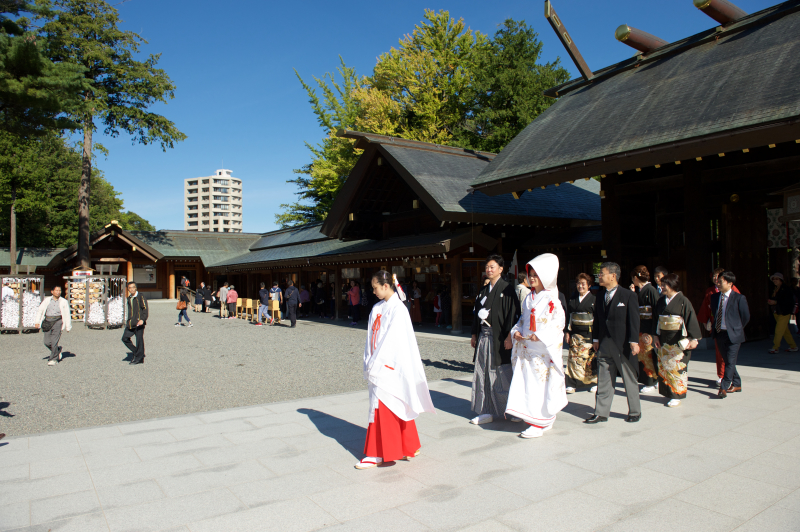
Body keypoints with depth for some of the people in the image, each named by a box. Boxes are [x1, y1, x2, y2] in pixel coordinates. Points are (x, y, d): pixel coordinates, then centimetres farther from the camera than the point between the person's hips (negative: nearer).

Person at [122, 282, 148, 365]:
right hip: (130, 323, 7)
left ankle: (139, 359, 7)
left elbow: (145, 309, -11)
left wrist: (142, 319, -21)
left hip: (138, 322, -7)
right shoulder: (129, 298, 14)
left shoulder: (140, 297, -7)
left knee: (139, 340, -2)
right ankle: (135, 351, 20)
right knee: (125, 338, 2)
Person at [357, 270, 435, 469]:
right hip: (378, 365, 8)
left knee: (381, 408, -4)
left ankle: (377, 455, 5)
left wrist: (375, 364, -17)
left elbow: (391, 340, -18)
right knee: (396, 408, 13)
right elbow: (372, 337, 11)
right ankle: (408, 447, 25)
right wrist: (370, 363, 5)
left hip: (390, 366, -8)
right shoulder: (377, 308, 10)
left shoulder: (398, 309, -14)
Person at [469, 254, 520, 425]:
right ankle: (487, 411, 14)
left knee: (502, 375, -1)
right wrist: (474, 334, 14)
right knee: (483, 374, 6)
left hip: (499, 338, -7)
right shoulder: (483, 290, 14)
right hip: (483, 337, 7)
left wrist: (509, 337, -17)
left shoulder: (507, 289, -7)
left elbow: (513, 313, -12)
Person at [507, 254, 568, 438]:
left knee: (542, 385, -2)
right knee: (526, 384, 8)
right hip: (526, 349, 7)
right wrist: (516, 331, 2)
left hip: (544, 350, -7)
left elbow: (558, 323, -15)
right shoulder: (529, 298, 13)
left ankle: (540, 424, 7)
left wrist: (540, 336, -23)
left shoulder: (552, 300, -9)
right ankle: (532, 418, 20)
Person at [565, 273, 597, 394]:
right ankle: (572, 384, 5)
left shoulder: (593, 299, -3)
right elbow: (569, 316, 13)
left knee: (590, 358, 1)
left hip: (589, 334, -4)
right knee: (574, 358, 0)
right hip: (575, 333, 4)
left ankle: (595, 383, 18)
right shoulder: (573, 299, 10)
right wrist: (568, 332, 7)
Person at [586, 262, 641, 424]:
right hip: (604, 344, 5)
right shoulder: (600, 295, 10)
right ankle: (601, 413, 12)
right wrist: (595, 338, 9)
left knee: (629, 380, 9)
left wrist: (634, 341, -14)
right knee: (603, 381, 6)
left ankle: (635, 412, 25)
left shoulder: (628, 295, -6)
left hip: (623, 345, -5)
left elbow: (633, 320, -9)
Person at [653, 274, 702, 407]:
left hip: (678, 340, -6)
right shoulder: (661, 301, 8)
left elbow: (691, 319, -12)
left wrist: (693, 339, -16)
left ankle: (677, 395, 8)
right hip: (664, 340, 6)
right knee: (664, 366, 8)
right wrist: (656, 335, 8)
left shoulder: (683, 301, -10)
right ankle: (668, 392, 19)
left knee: (677, 367, -2)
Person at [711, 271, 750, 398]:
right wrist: (715, 328, 12)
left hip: (733, 335, -5)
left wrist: (737, 329, 4)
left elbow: (746, 316, 0)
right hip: (719, 334, 6)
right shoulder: (714, 297, 7)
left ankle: (723, 388, -8)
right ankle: (736, 385, 29)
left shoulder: (739, 298, -8)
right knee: (728, 361, 14)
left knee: (730, 362, -8)